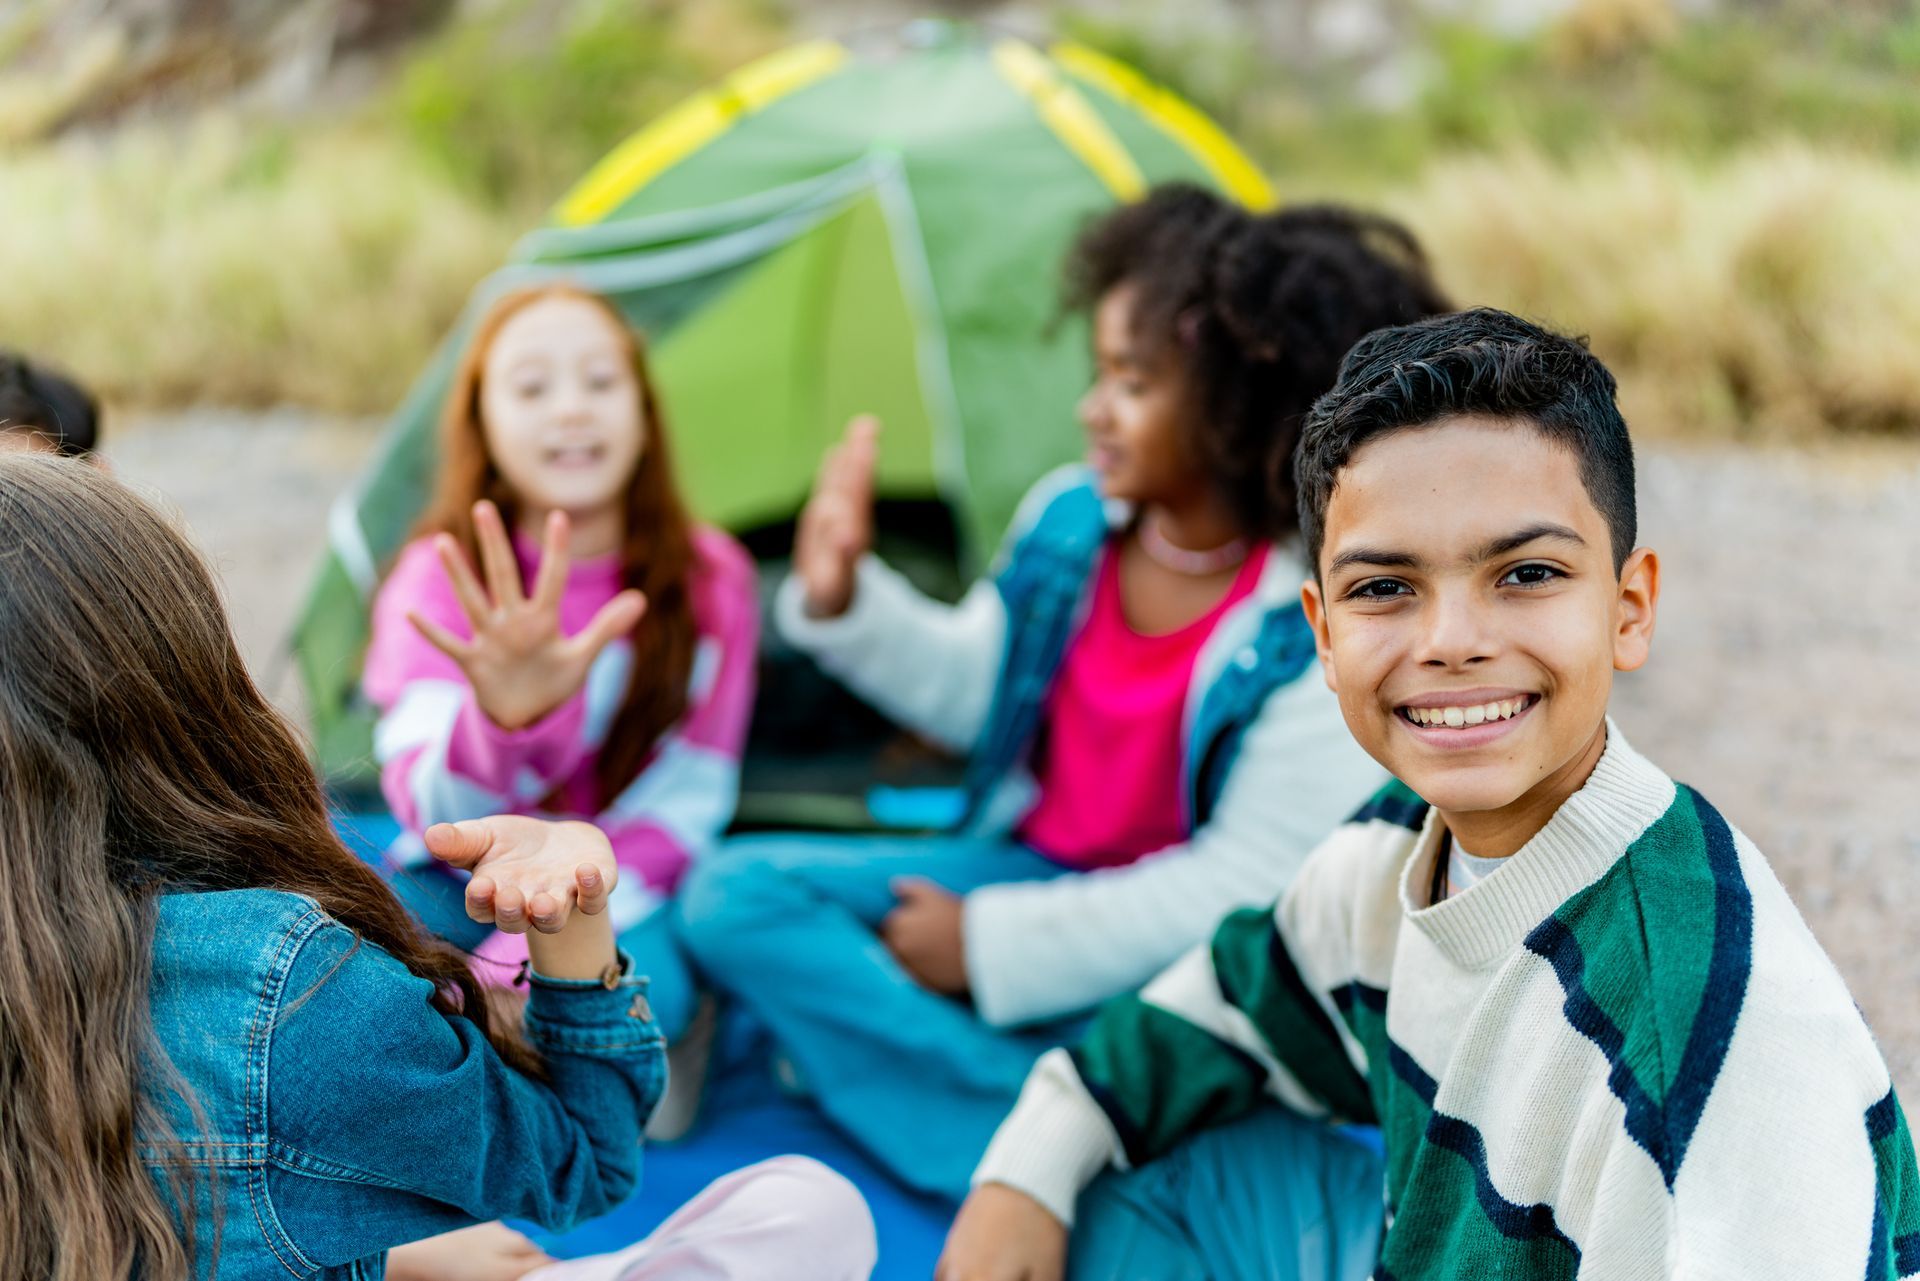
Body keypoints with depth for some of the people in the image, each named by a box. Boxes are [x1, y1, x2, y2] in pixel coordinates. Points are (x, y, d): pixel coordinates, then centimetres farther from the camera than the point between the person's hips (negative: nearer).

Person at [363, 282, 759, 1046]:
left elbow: (680, 808, -8)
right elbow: (427, 805, -30)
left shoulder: (709, 582, -8)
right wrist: (505, 721, -54)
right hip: (459, 885, 0)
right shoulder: (440, 580, -13)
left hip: (615, 900, 0)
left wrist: (526, 959, -20)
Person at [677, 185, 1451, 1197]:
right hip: (1032, 869, 7)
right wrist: (843, 600, -6)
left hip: (1183, 956, -7)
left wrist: (991, 944, -18)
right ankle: (1029, 1113, -23)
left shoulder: (1320, 636, -23)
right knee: (736, 896, -9)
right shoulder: (1069, 521, -6)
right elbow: (973, 689, 12)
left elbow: (1247, 885, -20)